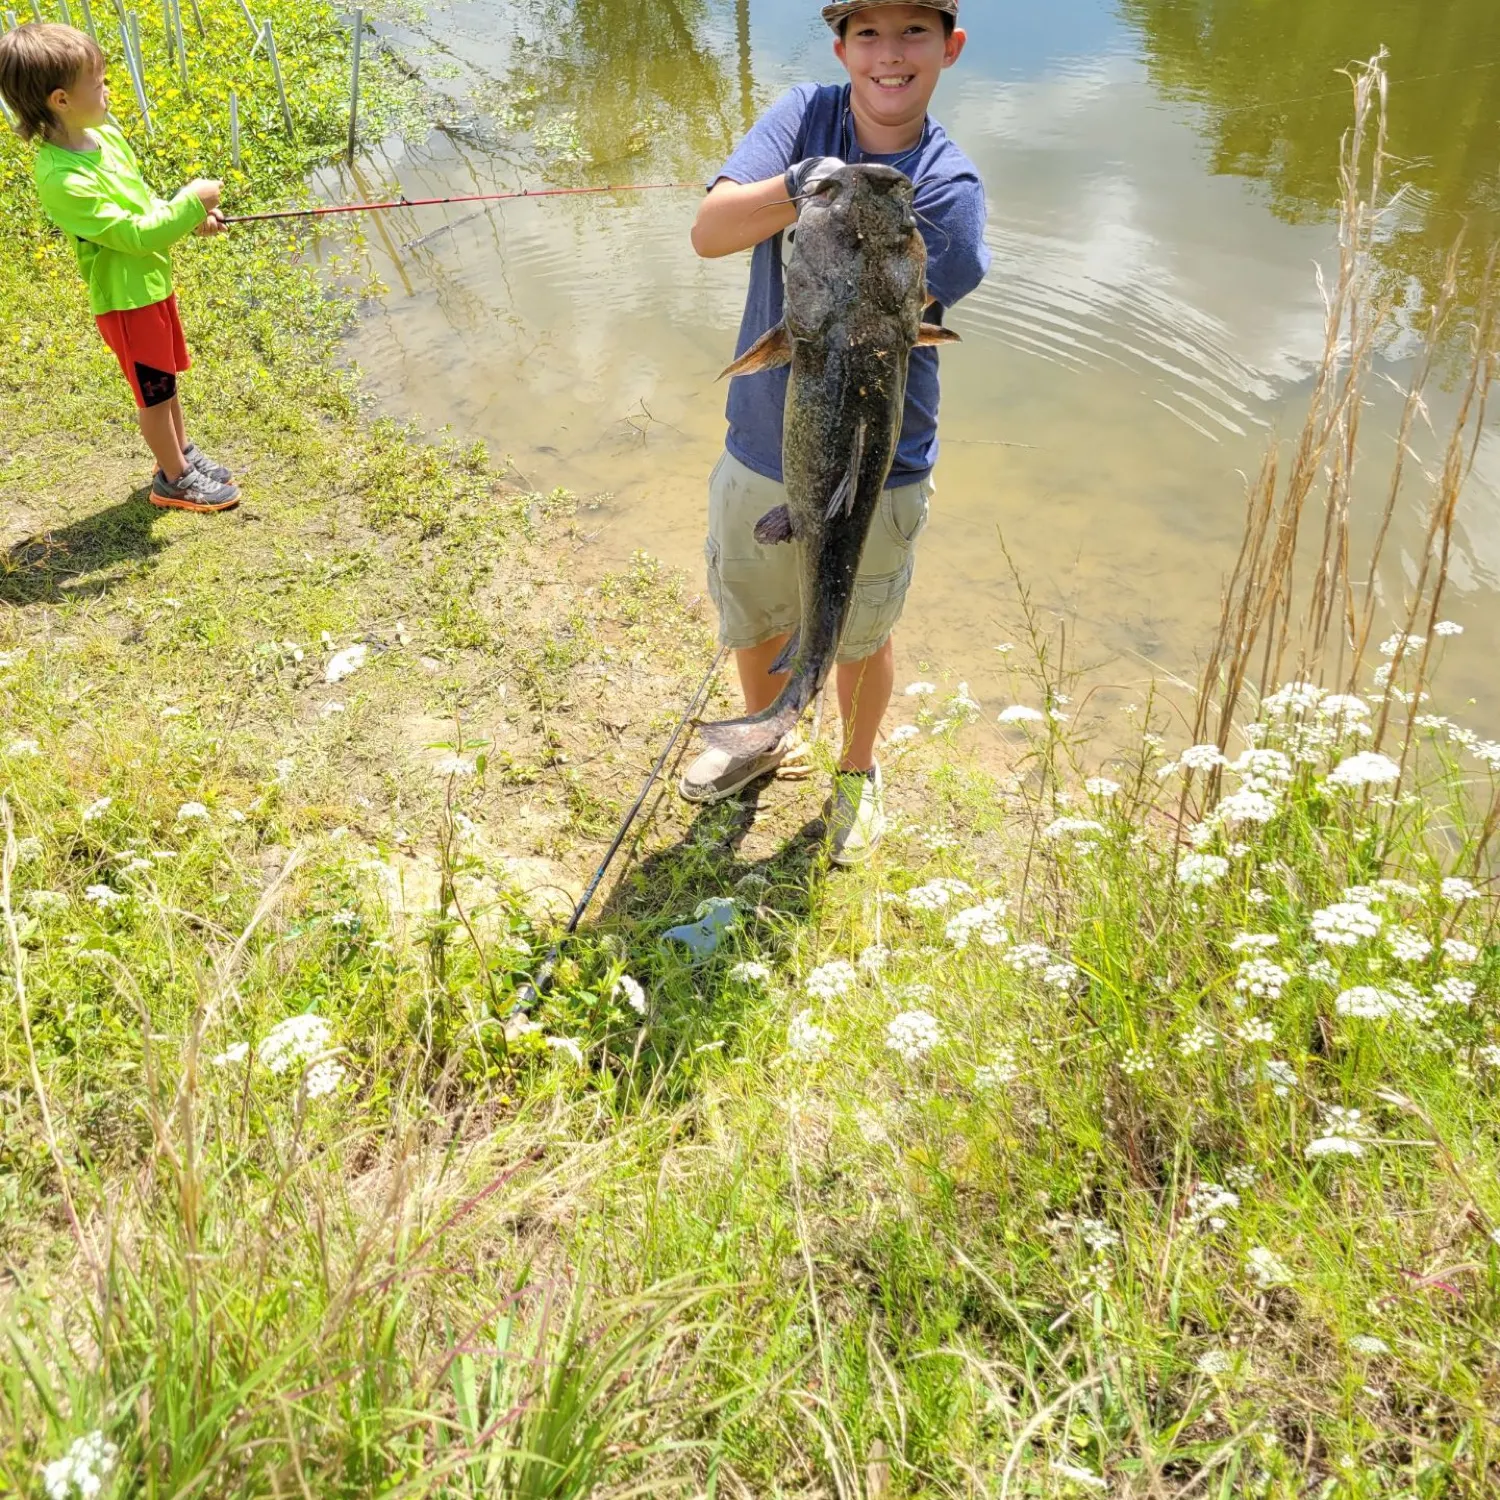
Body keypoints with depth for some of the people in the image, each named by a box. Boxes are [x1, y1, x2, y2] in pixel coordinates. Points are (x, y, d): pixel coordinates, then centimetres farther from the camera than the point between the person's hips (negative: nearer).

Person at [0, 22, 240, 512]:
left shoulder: (104, 134, -2)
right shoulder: (63, 180, -29)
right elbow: (133, 235, -28)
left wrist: (192, 218, 0)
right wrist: (190, 201, -24)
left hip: (155, 281, 8)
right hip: (127, 298, -8)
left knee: (165, 380, 23)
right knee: (154, 392, 8)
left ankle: (183, 452, 41)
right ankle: (174, 479, 25)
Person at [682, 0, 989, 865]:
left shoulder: (948, 185, -15)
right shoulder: (805, 117, -7)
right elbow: (708, 232, -24)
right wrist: (798, 190, -38)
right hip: (760, 449, 3)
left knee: (862, 634, 18)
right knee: (751, 615, 23)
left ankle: (860, 774, 46)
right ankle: (768, 739, 53)